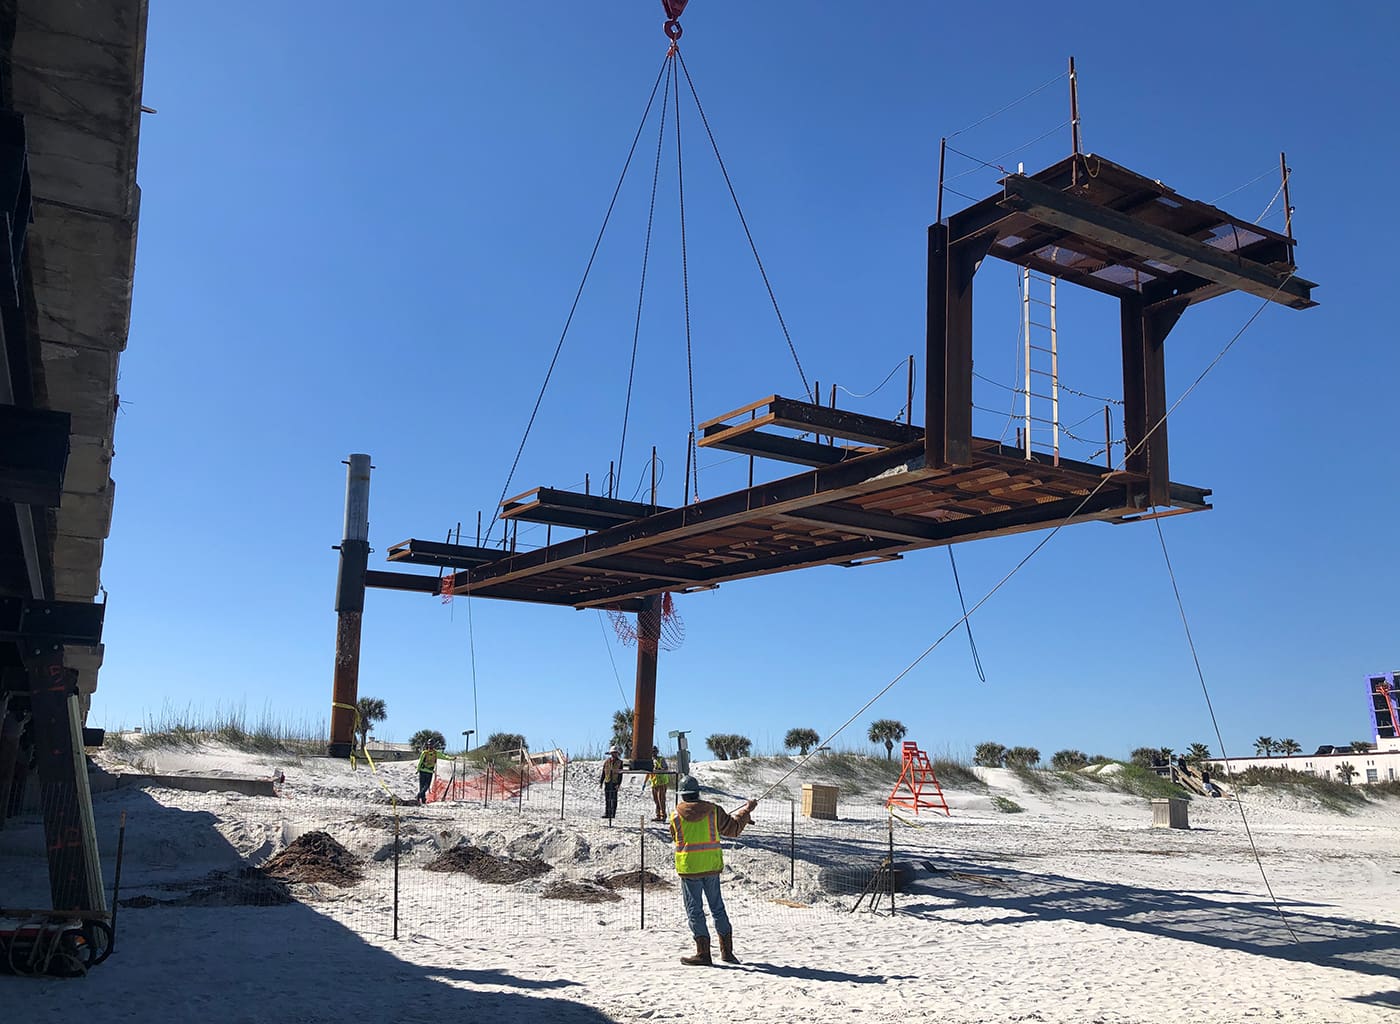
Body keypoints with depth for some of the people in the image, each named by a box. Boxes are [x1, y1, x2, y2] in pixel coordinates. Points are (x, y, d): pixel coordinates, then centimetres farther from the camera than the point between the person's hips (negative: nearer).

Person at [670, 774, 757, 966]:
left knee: (694, 910, 5)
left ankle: (703, 953, 3)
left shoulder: (676, 816, -6)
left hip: (689, 868, -3)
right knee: (717, 907, 15)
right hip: (712, 866, 3)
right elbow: (732, 828, 7)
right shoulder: (713, 810, -3)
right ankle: (727, 950, 20)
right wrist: (747, 810, 20)